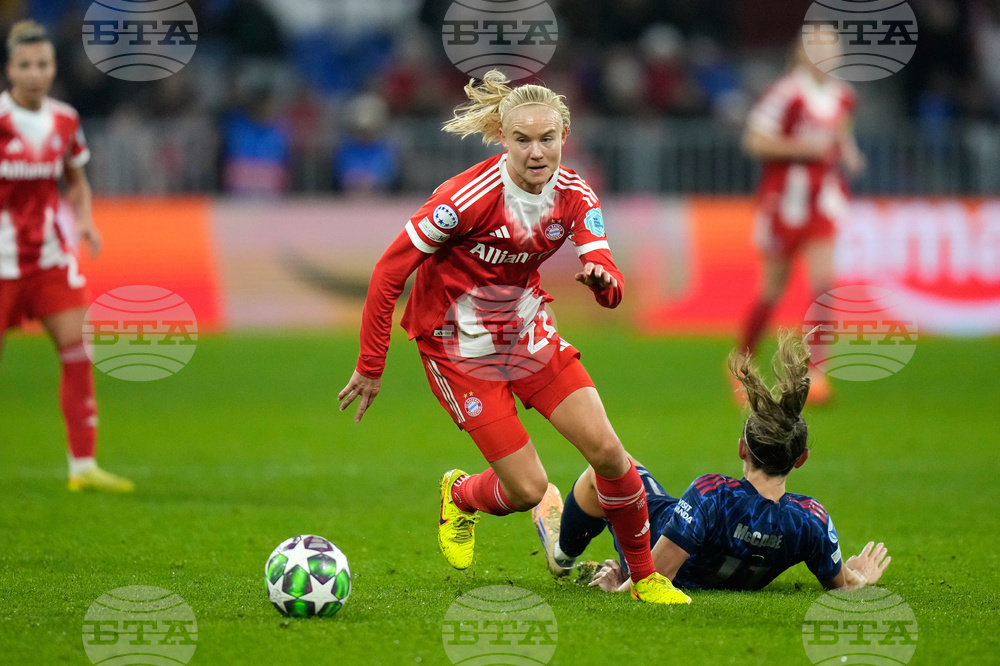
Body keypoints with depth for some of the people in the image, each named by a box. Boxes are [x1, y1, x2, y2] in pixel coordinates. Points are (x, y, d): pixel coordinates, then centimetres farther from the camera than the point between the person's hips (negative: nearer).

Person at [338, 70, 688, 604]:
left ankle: (645, 576, 11)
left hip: (528, 332, 5)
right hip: (459, 347, -5)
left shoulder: (575, 196, -10)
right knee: (528, 488, -7)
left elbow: (612, 291, -17)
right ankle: (460, 496, 30)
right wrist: (370, 367, -15)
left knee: (606, 448, -8)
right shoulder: (470, 197, -26)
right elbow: (389, 271, -18)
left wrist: (601, 278, -43)